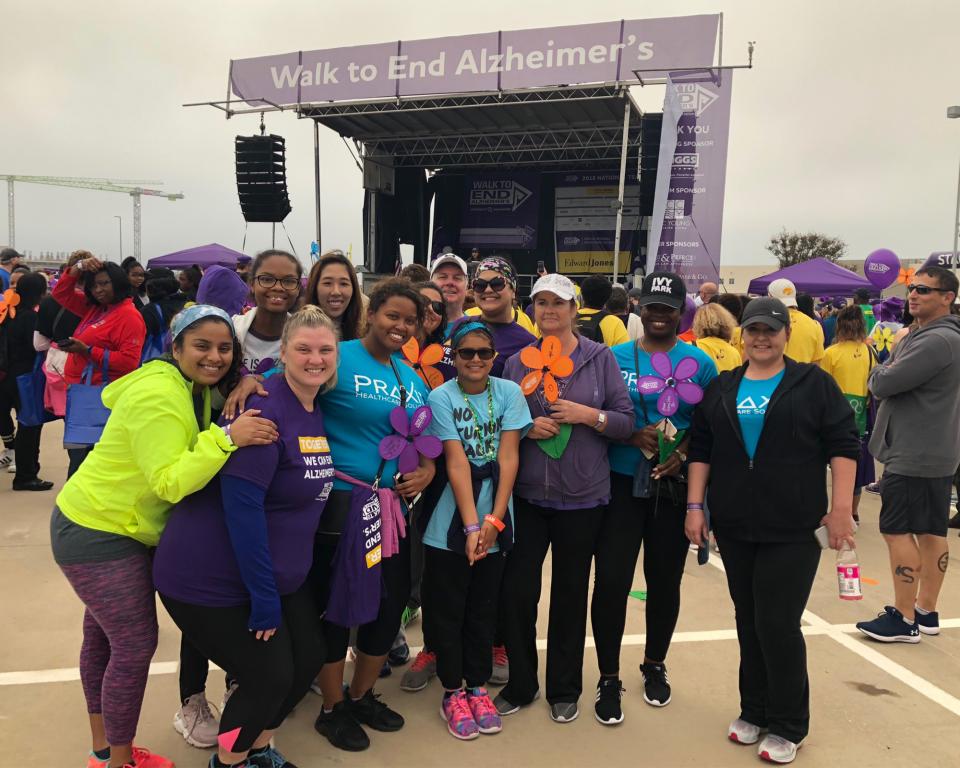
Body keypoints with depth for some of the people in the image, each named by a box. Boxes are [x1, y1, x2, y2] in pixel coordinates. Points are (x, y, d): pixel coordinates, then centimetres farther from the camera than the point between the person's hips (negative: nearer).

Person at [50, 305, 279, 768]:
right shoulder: (158, 397, -26)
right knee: (136, 645, -3)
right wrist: (226, 438, -41)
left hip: (113, 530, 10)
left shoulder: (195, 390, 3)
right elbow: (171, 483, -32)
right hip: (97, 534, -10)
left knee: (103, 638, 21)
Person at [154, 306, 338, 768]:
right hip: (212, 576, -8)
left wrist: (274, 588, 10)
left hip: (277, 574, 9)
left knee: (308, 658, 13)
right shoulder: (265, 408, -24)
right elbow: (241, 506, -28)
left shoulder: (316, 413, 3)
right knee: (269, 677, 0)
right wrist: (264, 597, -23)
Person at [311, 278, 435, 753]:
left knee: (390, 602, 14)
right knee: (336, 604, 7)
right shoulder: (338, 358, -10)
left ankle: (363, 696, 37)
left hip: (393, 506, 7)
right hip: (341, 502, -7)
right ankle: (333, 709, 28)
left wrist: (427, 470, 3)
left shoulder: (411, 377, 11)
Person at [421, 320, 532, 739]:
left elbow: (508, 458, -7)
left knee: (483, 609, 14)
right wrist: (471, 526, -19)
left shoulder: (509, 393, -1)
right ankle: (453, 692, 25)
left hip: (495, 521, 2)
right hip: (450, 522, -2)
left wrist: (493, 520, -14)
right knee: (448, 610, 8)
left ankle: (478, 687, 30)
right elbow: (456, 462, -14)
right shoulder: (441, 397, -7)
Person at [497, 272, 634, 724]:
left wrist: (588, 415, -17)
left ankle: (564, 689, 29)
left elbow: (627, 421, -1)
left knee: (570, 593, 11)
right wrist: (526, 427, -10)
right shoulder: (517, 362, 5)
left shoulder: (601, 358, 1)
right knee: (516, 590, 3)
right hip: (526, 494, 1)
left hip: (582, 496, -1)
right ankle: (520, 683, 25)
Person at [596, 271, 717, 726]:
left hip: (674, 487, 1)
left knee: (665, 581, 13)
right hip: (621, 483, -1)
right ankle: (609, 679, 15)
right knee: (611, 581, -3)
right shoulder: (615, 357, 2)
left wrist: (681, 455, -15)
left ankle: (655, 666, 35)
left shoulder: (699, 363, 2)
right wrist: (634, 435, -17)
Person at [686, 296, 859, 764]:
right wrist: (695, 505, 2)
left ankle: (788, 726, 15)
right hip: (734, 527, 4)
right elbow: (700, 449, 8)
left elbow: (843, 444, -4)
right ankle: (754, 711, 28)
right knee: (749, 623, 12)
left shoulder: (814, 383, 0)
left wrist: (841, 507, -11)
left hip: (794, 529, -3)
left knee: (778, 624, -3)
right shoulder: (722, 388, 9)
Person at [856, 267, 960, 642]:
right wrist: (886, 374, -5)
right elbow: (884, 382, 15)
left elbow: (881, 383, -20)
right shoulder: (921, 335, 15)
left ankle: (904, 619, 3)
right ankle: (926, 612, 24)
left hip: (913, 456, -10)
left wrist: (879, 372, 0)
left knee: (898, 530, -4)